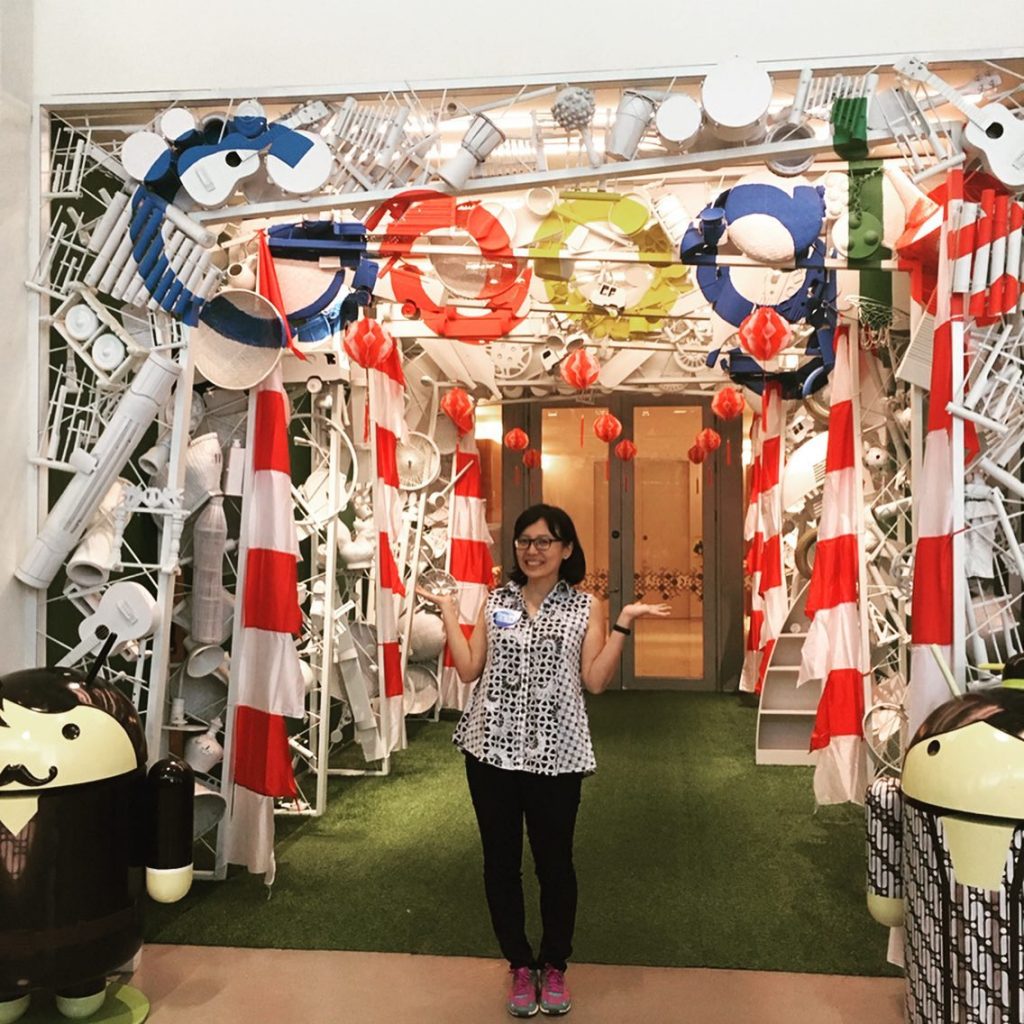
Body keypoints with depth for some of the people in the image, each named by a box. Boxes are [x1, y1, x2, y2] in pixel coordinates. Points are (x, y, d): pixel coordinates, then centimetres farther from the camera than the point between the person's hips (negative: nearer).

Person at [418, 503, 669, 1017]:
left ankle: (554, 965, 30)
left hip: (555, 753, -2)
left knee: (554, 861, 9)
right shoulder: (496, 600, 6)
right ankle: (520, 964, 29)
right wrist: (448, 613, 1)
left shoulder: (585, 607, 1)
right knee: (501, 860, 11)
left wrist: (623, 623, -11)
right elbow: (469, 670, 2)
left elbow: (594, 680, -6)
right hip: (492, 748, 2)